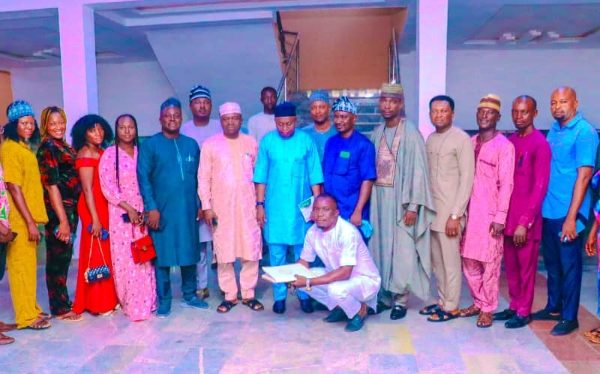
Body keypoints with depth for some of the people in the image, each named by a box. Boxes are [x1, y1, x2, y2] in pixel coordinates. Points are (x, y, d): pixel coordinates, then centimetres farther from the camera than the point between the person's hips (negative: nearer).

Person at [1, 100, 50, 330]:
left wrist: (33, 219, 12)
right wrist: (30, 222, -19)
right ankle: (26, 316, 10)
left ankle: (31, 309, 26)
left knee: (29, 265, 15)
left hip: (29, 216, 8)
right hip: (20, 219, -8)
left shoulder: (24, 148, 12)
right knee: (21, 265, 0)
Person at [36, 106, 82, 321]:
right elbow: (51, 185, -16)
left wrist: (69, 216, 11)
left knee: (64, 257, 16)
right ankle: (60, 308, 13)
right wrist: (62, 220, -19)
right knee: (58, 258, 2)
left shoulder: (64, 146, 12)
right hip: (58, 210, -8)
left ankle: (62, 301, 29)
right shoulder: (47, 148, -11)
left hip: (70, 207, 8)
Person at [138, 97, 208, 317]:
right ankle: (164, 301, 16)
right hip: (162, 211, -3)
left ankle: (189, 295, 25)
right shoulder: (150, 145, -1)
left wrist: (200, 204, 10)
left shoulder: (191, 145, 10)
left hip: (188, 210, 4)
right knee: (162, 256, 4)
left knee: (190, 253, 10)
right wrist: (151, 207, -13)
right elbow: (143, 178, -6)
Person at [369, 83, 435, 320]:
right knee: (381, 246, 10)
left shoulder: (410, 133, -9)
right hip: (379, 198, 6)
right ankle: (385, 295, 22)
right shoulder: (377, 133, 10)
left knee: (401, 249, 0)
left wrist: (412, 205, -16)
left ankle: (400, 298, 12)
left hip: (400, 199, -6)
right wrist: (370, 199, 6)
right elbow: (371, 168, 11)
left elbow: (417, 170, -12)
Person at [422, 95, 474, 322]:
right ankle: (442, 301, 27)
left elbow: (467, 179, -13)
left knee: (450, 261, 3)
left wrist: (455, 215, -16)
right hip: (431, 209, 7)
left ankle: (451, 307, 16)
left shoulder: (462, 139, -10)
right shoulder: (430, 139, 11)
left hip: (449, 211, -7)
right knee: (437, 260, 14)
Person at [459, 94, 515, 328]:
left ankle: (488, 309, 17)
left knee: (489, 263, 3)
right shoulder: (471, 142, 10)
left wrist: (500, 218, -16)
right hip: (470, 212, 6)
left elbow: (506, 184, -12)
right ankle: (478, 302, 29)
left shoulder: (504, 146, -9)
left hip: (490, 214, -6)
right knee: (468, 260, 12)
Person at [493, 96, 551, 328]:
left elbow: (540, 187, -15)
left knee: (526, 266, 7)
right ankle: (514, 306, 29)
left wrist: (525, 221, -17)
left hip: (526, 219, -6)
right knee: (510, 266, 15)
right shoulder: (509, 141, 10)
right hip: (507, 215, 6)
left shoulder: (540, 144, -11)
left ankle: (524, 312, 20)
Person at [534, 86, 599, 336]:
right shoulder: (553, 130, 10)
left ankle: (569, 317, 18)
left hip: (567, 212, -7)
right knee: (551, 262, 17)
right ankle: (553, 307, 32)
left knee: (569, 265, 5)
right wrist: (538, 205, 10)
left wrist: (571, 217, -20)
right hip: (548, 210, 7)